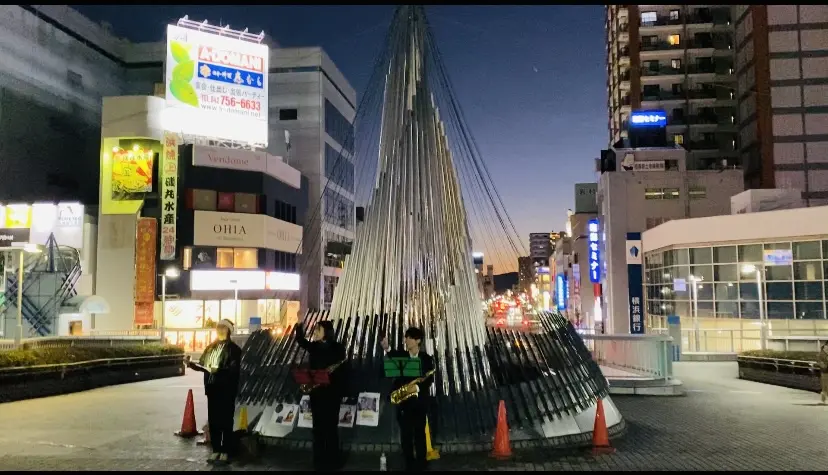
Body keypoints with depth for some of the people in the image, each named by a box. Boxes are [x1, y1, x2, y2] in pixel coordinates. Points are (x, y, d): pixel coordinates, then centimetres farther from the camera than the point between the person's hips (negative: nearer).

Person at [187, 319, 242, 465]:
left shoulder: (234, 349, -6)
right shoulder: (211, 347, 14)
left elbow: (234, 370, -15)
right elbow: (203, 364, 13)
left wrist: (218, 371, -26)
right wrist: (192, 364, -4)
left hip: (226, 390, -6)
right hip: (212, 388, 6)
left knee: (226, 421, 1)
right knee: (213, 421, 9)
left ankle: (226, 451, 8)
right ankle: (216, 450, 19)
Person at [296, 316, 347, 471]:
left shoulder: (337, 348, -6)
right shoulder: (314, 346, 8)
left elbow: (341, 370, -9)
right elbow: (300, 340, 1)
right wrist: (300, 324, -10)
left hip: (331, 392, -4)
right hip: (316, 392, 4)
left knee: (331, 427, 2)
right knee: (318, 427, 8)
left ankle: (332, 461, 13)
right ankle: (319, 461, 16)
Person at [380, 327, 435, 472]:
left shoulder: (426, 358, 2)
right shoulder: (401, 355, 6)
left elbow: (430, 379, -3)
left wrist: (417, 387, -18)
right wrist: (387, 349, -33)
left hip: (419, 400, -1)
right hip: (403, 400, 1)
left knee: (419, 432, 5)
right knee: (405, 432, 3)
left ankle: (421, 462, 16)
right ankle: (409, 463, 13)